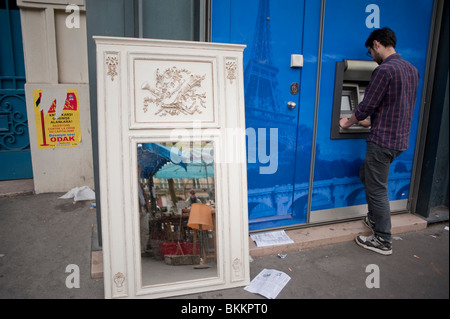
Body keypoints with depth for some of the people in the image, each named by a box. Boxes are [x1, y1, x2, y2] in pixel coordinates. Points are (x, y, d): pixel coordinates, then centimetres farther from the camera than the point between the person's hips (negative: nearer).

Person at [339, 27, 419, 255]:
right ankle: (375, 219, 36)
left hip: (383, 140, -9)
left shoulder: (384, 70, -17)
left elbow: (367, 106, -15)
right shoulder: (412, 69, 11)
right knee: (366, 174, 24)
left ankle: (383, 241, 13)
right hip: (401, 139, 9)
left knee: (377, 189, 2)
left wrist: (348, 123, 3)